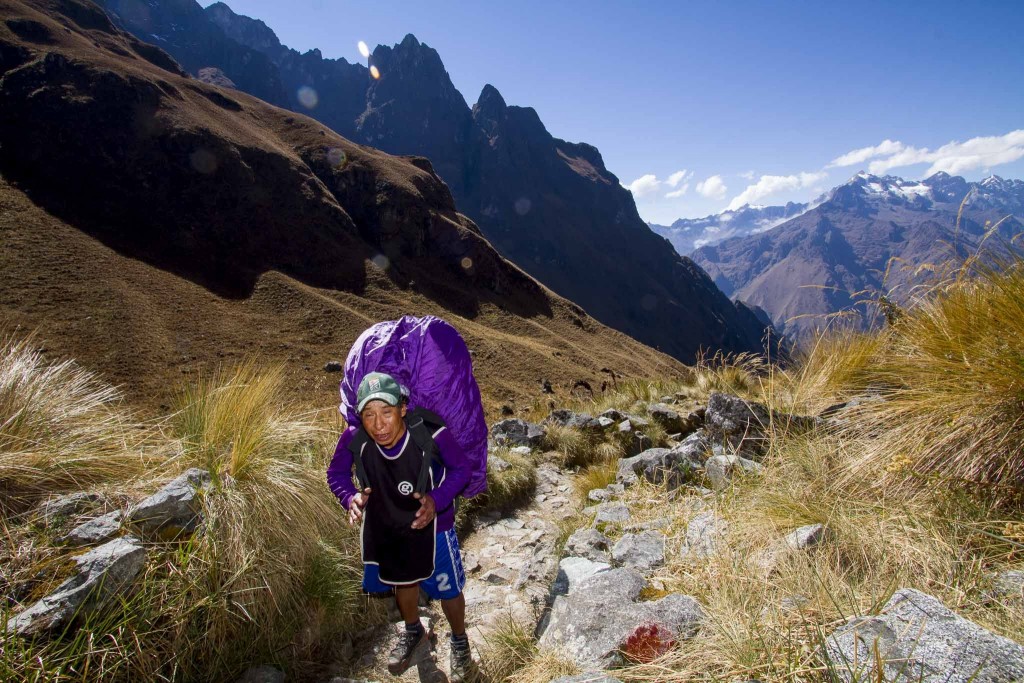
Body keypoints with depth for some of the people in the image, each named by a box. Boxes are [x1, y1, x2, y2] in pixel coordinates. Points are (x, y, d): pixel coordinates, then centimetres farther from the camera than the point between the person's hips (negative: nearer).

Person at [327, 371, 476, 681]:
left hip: (432, 524, -3)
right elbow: (336, 473, -8)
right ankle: (414, 633, 61)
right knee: (404, 581, 29)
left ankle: (460, 642, 50)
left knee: (448, 589, 18)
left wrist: (437, 500, -33)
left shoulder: (432, 436, -36)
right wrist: (351, 498, -27)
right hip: (385, 525, 3)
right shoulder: (354, 439, -29)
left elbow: (462, 469, -18)